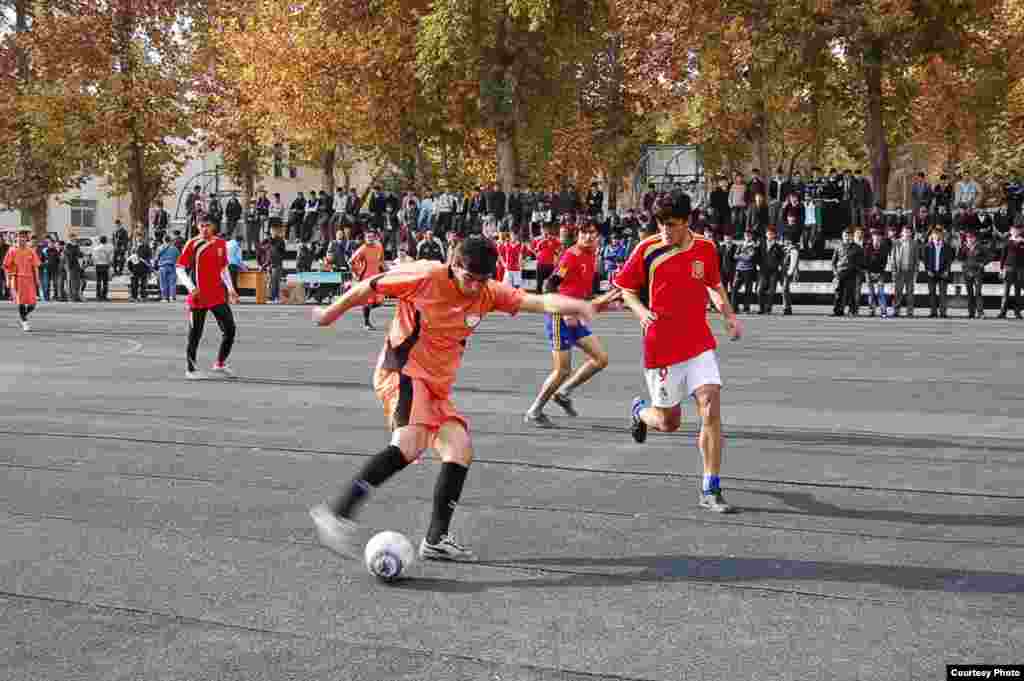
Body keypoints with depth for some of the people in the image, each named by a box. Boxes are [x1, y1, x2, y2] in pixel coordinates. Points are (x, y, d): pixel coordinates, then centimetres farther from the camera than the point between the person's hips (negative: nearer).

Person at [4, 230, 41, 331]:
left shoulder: (31, 251, 5)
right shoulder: (12, 251, 0)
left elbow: (35, 267, 8)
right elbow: (7, 266, 3)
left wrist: (37, 280, 3)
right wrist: (8, 280, -3)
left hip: (29, 279, 2)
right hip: (17, 279, -2)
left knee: (32, 304, -1)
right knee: (21, 302, -6)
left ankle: (23, 315, 29)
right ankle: (25, 322, 4)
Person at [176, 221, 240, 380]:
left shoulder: (221, 244, 7)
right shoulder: (192, 245, -7)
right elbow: (180, 269, -7)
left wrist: (230, 289, 10)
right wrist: (191, 288, -18)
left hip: (218, 296, 4)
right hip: (198, 297, -4)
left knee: (230, 329, 3)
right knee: (195, 334, 2)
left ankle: (220, 364, 20)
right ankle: (190, 368, 16)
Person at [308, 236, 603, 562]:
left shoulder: (489, 293, 1)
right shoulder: (426, 276, -13)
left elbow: (539, 301, -10)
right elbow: (370, 287, -2)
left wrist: (576, 305, -29)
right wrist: (332, 313, 11)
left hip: (438, 386, 7)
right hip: (403, 372, -7)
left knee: (461, 448, -4)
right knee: (410, 444, -29)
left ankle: (436, 540, 5)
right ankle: (337, 512, -29)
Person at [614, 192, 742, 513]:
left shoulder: (706, 248, 1)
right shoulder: (647, 250, -8)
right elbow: (626, 288, 3)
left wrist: (729, 315, 3)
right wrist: (641, 311, -16)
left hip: (700, 345, 2)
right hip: (661, 348, -2)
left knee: (711, 408, -14)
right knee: (668, 422, 8)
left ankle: (711, 490, -4)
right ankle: (640, 411, 46)